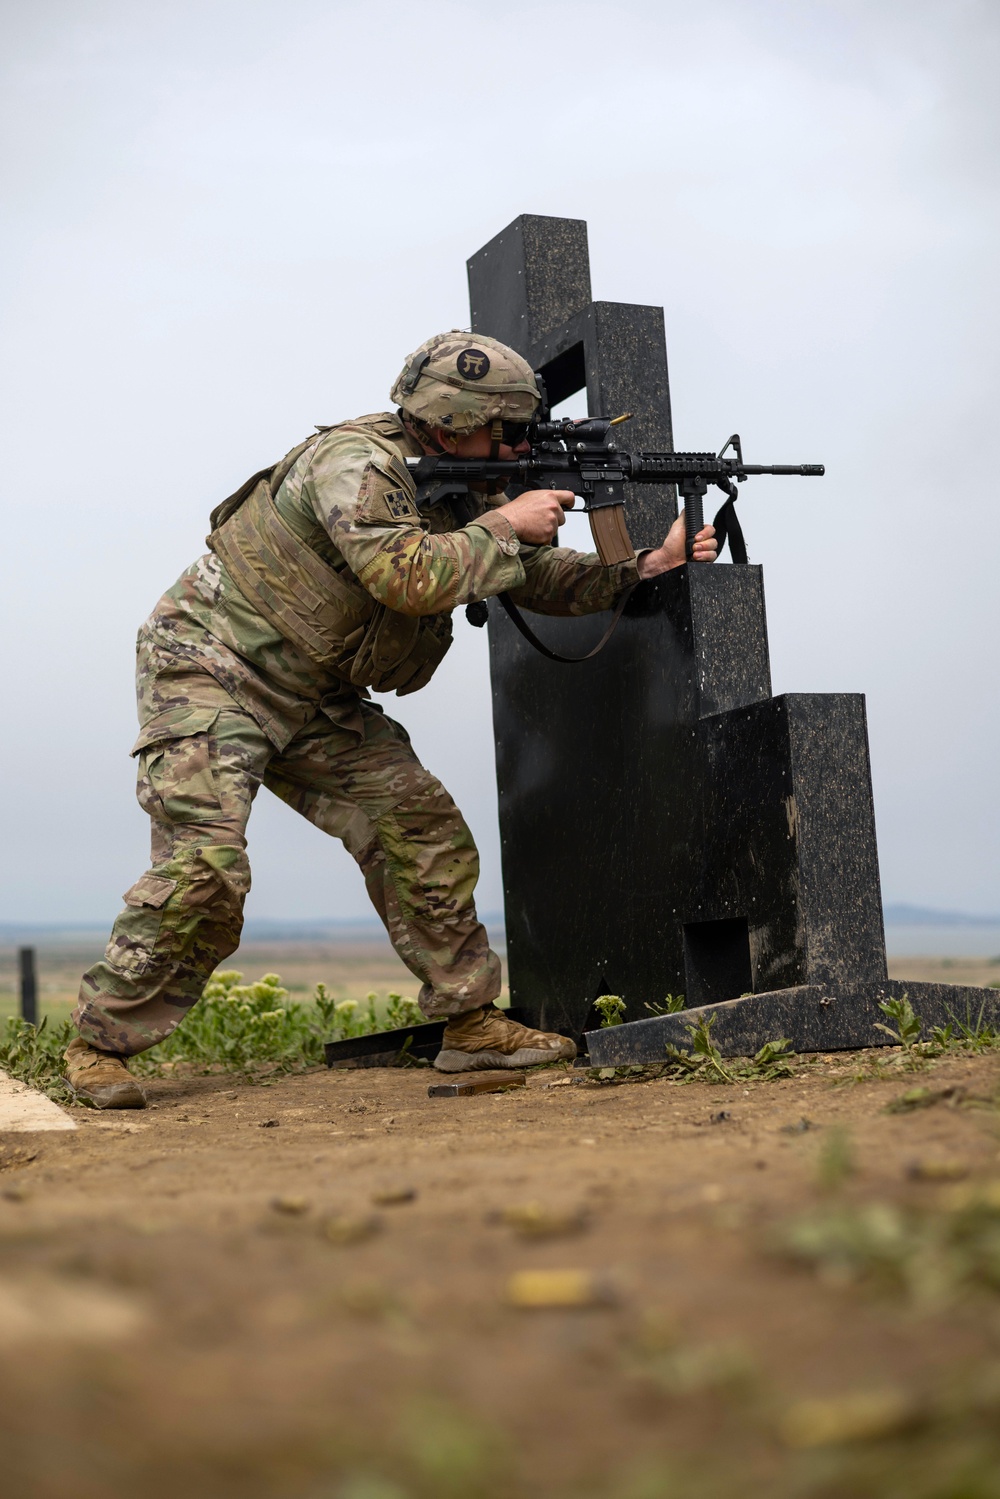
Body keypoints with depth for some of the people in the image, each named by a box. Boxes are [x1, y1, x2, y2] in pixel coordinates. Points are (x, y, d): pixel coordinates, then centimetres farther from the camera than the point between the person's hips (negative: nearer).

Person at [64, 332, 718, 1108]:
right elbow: (408, 575, -34)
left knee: (424, 834, 1)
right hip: (212, 671, -8)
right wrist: (503, 526, -22)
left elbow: (547, 577, 10)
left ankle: (472, 1023, 10)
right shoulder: (355, 460, -21)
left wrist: (650, 563, -1)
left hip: (314, 698, 8)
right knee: (204, 866, -19)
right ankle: (101, 1044, -3)